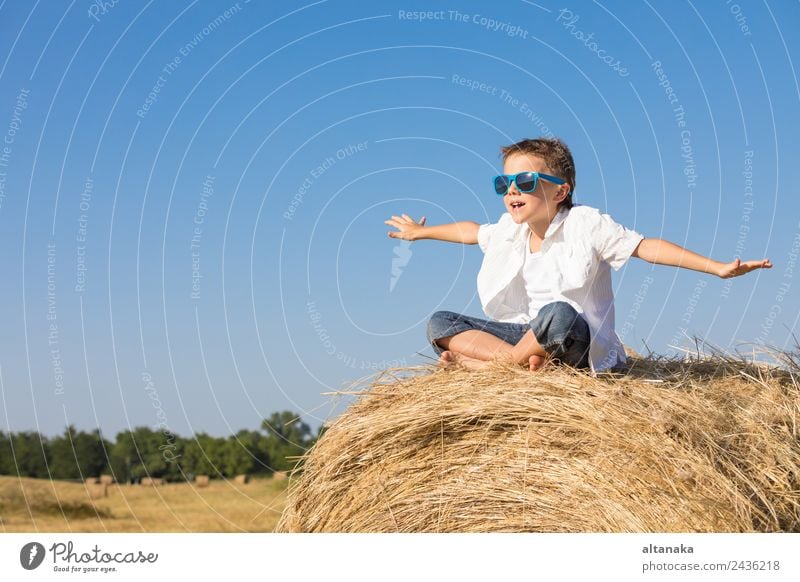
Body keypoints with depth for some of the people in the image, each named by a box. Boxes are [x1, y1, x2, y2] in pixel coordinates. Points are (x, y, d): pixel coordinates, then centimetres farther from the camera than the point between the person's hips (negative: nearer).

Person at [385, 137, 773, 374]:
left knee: (557, 315, -44)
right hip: (529, 333, 6)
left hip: (582, 345, -6)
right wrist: (419, 232, 44)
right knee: (439, 325, -8)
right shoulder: (510, 232, 7)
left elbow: (647, 247, -18)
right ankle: (520, 360, -27)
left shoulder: (587, 225, -11)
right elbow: (470, 232, 28)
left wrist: (718, 268, -28)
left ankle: (476, 362, -19)